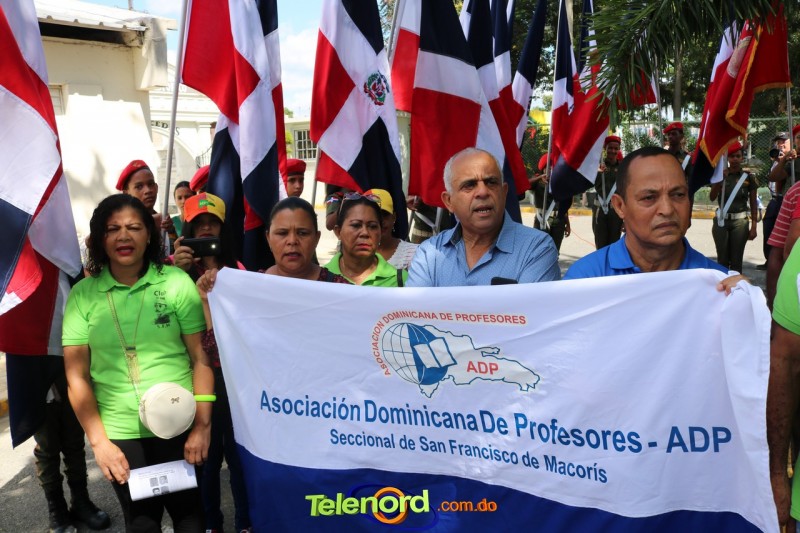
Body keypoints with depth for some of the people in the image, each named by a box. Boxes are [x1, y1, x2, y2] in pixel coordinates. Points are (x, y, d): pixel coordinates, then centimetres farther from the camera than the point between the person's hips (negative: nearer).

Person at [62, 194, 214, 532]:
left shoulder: (177, 283, -6)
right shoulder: (83, 294, -2)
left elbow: (201, 358, -5)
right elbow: (76, 376, -1)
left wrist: (202, 425, -9)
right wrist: (98, 441, -6)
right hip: (119, 433, 1)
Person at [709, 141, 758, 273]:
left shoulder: (748, 177, 2)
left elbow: (753, 204, 4)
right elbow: (712, 197, -6)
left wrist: (754, 226, -1)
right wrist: (720, 179, -17)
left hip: (740, 221, -1)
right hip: (721, 220, 1)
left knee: (736, 260, 0)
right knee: (722, 259, 3)